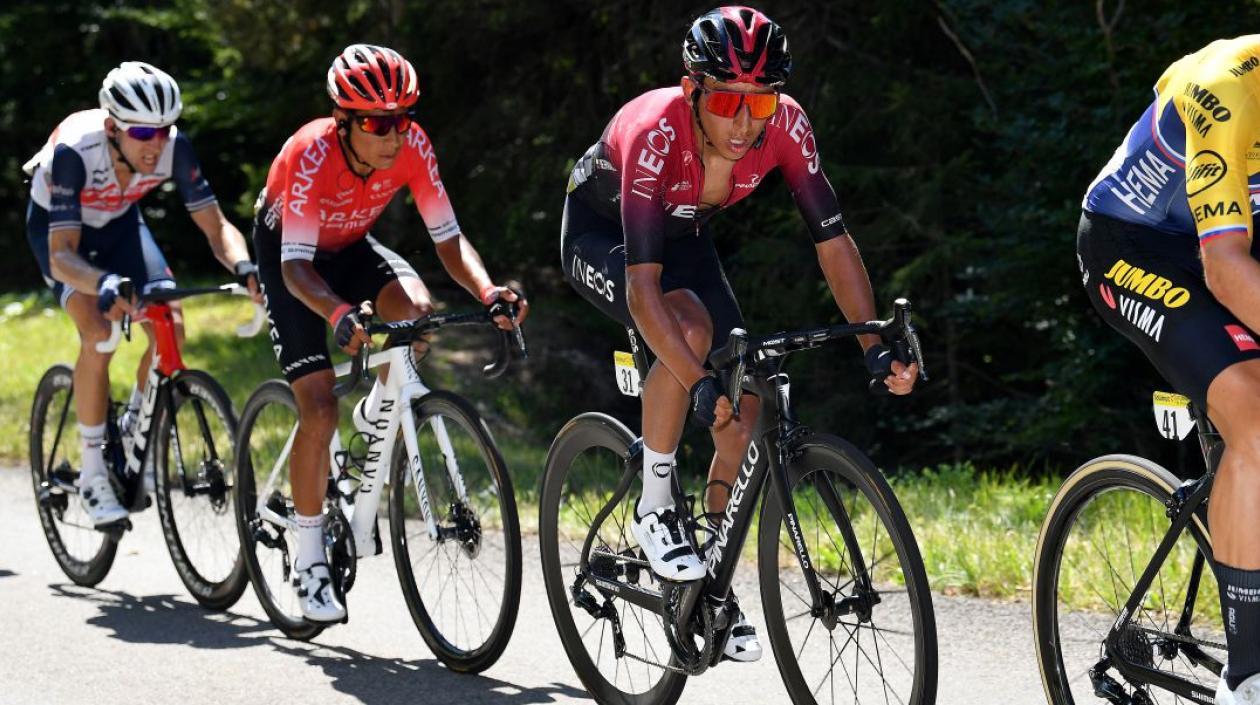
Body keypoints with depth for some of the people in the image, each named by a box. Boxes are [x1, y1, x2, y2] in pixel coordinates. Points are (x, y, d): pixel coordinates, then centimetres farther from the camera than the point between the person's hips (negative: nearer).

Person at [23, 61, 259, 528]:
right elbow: (62, 255, -42)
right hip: (57, 227, -4)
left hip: (119, 221, 4)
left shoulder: (174, 148, -29)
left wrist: (243, 267, -47)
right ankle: (93, 473, -12)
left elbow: (216, 226, -26)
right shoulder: (75, 152, -39)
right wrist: (103, 284, -62)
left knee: (171, 328, -15)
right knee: (98, 335, -25)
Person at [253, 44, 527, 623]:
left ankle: (376, 418, 2)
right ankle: (310, 561, -2)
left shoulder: (412, 147, -24)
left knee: (416, 308, -29)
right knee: (319, 409, -15)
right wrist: (340, 316, -59)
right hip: (288, 255, -4)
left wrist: (488, 292, -41)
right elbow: (297, 266, -39)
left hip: (350, 248, 4)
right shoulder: (312, 154, -35)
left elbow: (449, 240, -21)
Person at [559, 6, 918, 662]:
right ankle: (655, 507, -16)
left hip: (685, 237, 5)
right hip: (601, 233, -5)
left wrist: (877, 344, -32)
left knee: (745, 413, -8)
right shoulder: (655, 133, -40)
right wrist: (700, 386, -53)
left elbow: (833, 241, -21)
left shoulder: (785, 127, -28)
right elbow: (642, 285, -44)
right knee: (690, 327, -35)